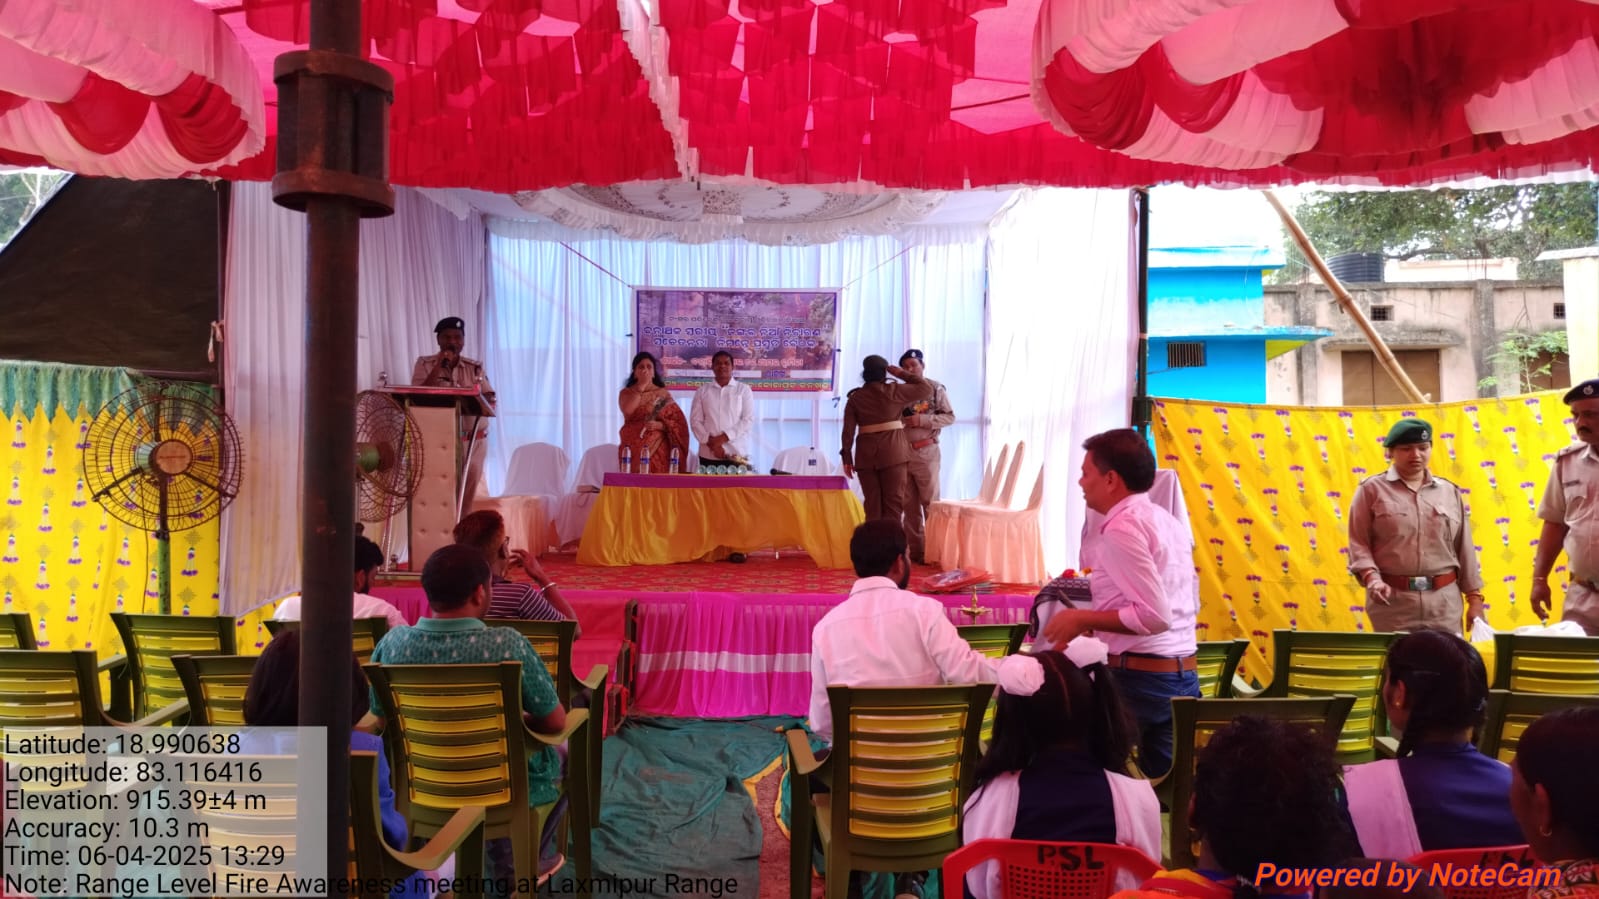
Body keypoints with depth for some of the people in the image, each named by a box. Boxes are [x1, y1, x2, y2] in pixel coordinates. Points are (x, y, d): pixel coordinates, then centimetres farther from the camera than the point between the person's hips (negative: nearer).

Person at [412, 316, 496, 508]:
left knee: (466, 496, 4)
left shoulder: (475, 367, 7)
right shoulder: (425, 364, 3)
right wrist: (439, 366, -13)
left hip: (473, 441, 2)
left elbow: (490, 400, 3)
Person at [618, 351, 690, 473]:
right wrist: (641, 386, -10)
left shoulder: (663, 394, 6)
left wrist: (660, 425, -16)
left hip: (657, 449, 0)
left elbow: (679, 423, 2)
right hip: (633, 448, 0)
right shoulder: (626, 393, 7)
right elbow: (627, 411, -16)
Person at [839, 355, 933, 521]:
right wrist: (902, 374, 12)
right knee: (893, 504, 1)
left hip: (866, 455, 3)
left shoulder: (855, 397, 7)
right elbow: (926, 389, 6)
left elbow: (848, 431, 2)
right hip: (893, 453, -3)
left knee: (872, 505, 9)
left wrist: (847, 457, 6)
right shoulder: (894, 391, -1)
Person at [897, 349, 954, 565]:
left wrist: (922, 420, -15)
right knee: (909, 505, 7)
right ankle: (915, 550, 13)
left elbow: (949, 417, -5)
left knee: (930, 503, -3)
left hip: (925, 453, -4)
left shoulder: (935, 388, -1)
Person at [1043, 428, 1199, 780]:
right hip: (1185, 675, 9)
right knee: (1164, 781, 15)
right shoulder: (1168, 522, 12)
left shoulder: (1123, 527, -16)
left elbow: (1155, 616, -22)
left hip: (1141, 678, -8)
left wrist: (1082, 619, -13)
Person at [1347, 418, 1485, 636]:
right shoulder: (1372, 489, 1)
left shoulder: (1449, 491, 11)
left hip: (1443, 599, 3)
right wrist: (1371, 577, -18)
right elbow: (1358, 544, -2)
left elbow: (1464, 548, 13)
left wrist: (1474, 598, 11)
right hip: (1392, 599, -3)